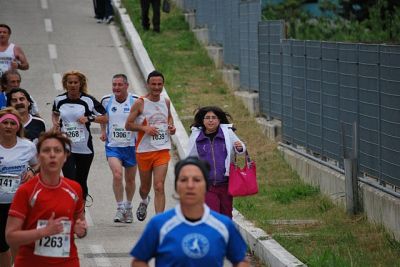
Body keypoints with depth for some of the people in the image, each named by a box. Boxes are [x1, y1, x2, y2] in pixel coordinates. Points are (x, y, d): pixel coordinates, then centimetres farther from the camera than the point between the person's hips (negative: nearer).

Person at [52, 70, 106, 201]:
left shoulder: (88, 100, -6)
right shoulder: (59, 100, 3)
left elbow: (105, 118, -4)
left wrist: (89, 118, -17)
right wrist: (55, 123, 5)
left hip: (85, 149, 0)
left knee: (81, 183, 10)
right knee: (70, 181, -12)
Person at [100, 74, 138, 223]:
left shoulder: (135, 101, -8)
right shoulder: (106, 101, 0)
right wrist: (103, 131, 11)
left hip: (131, 145, 0)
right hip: (112, 145, 0)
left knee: (130, 179, 12)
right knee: (117, 175, -20)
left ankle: (128, 207, 33)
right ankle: (120, 208, -10)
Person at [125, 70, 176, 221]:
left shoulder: (166, 101, 6)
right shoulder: (140, 103, -7)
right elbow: (128, 125, -4)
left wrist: (171, 126, 5)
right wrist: (144, 128, -19)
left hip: (162, 150, 1)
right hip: (144, 150, -1)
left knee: (159, 186, -11)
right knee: (145, 187, 15)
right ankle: (144, 202, 49)